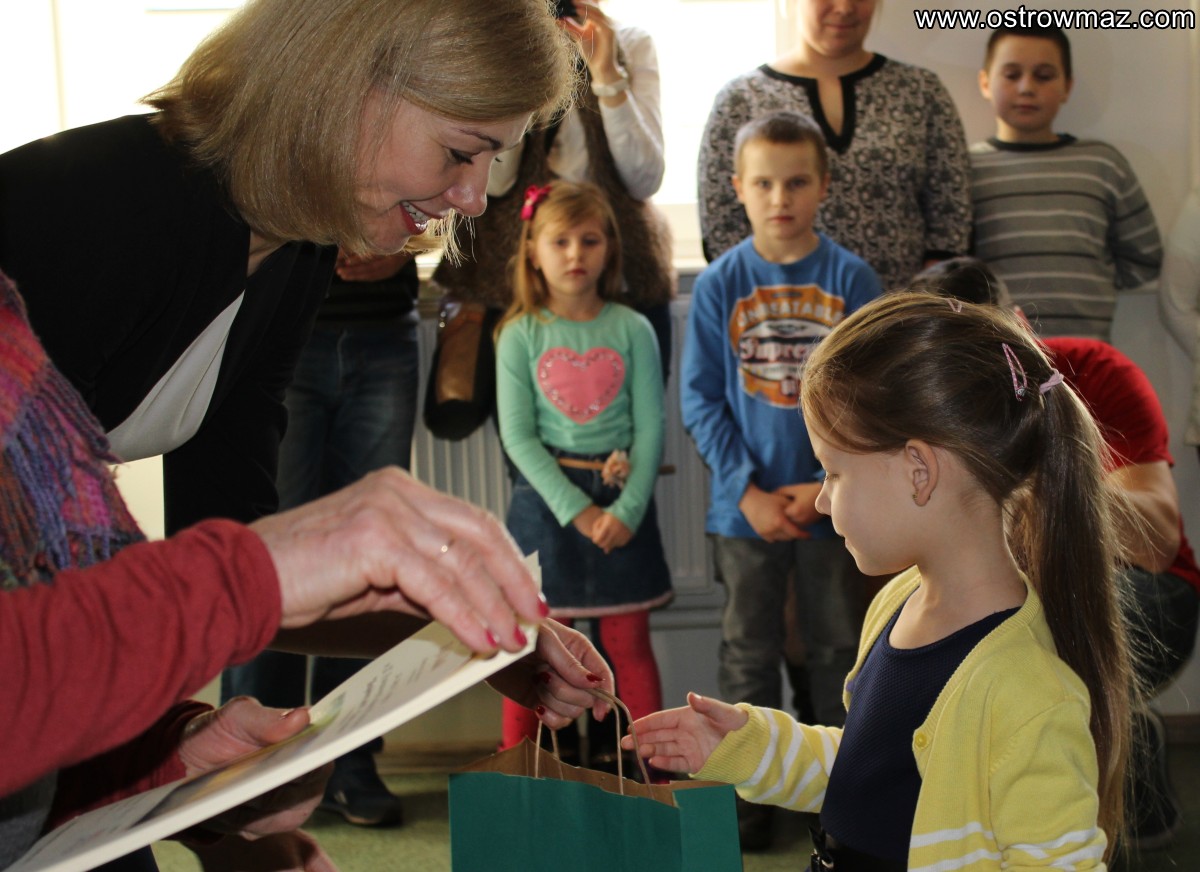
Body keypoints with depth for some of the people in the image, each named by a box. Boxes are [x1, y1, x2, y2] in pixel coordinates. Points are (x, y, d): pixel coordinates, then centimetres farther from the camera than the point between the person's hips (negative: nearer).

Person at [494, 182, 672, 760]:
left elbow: (651, 426, -2)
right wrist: (576, 508, -13)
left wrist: (628, 508, -13)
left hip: (624, 501, 1)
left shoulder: (632, 330, -1)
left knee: (629, 643, 8)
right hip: (546, 500, -1)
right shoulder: (520, 336, -3)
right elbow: (517, 436, -6)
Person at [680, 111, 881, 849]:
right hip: (746, 504, 1)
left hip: (831, 503, 0)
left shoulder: (851, 278, -4)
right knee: (749, 654, 11)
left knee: (838, 649, 11)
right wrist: (748, 491, -12)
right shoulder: (720, 284, -3)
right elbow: (700, 399, -3)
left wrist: (829, 484, -14)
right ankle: (751, 795, 24)